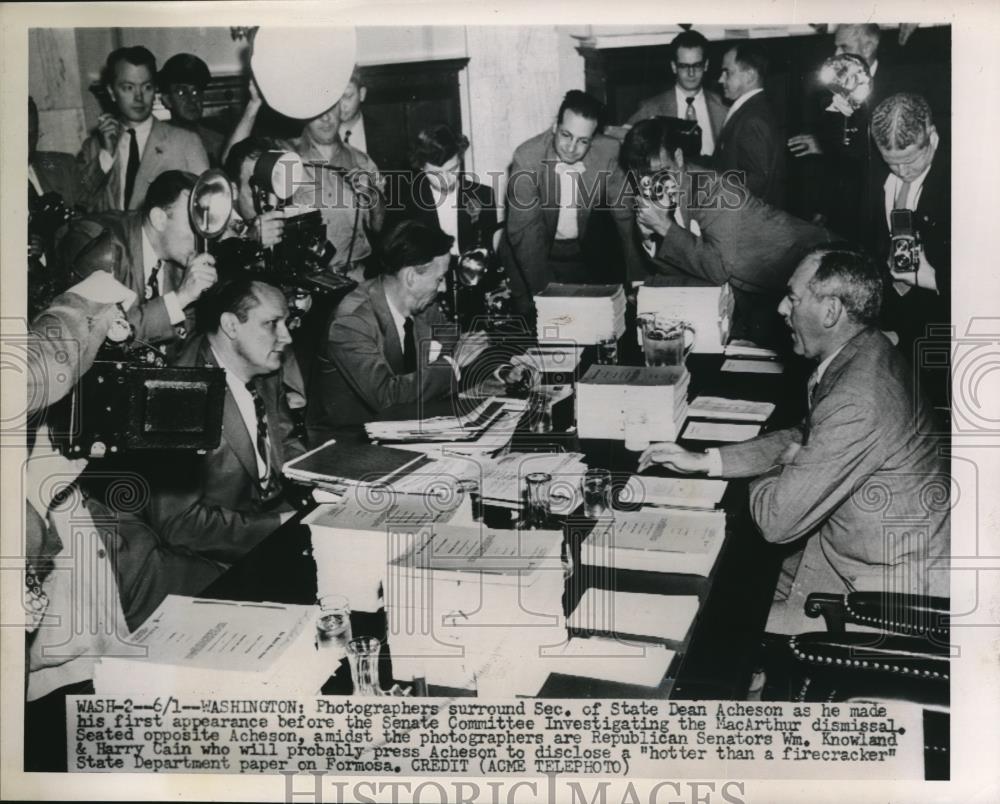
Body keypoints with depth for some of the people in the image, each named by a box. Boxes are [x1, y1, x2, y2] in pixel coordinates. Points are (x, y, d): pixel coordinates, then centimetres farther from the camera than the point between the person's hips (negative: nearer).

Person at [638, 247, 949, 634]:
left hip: (893, 586, -9)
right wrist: (702, 461, 6)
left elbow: (776, 521, -26)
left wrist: (775, 468, -3)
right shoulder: (862, 353, -1)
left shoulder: (858, 403, -33)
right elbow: (803, 440, 13)